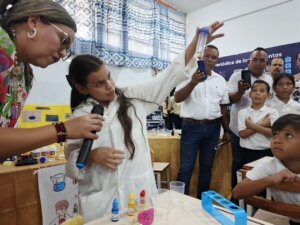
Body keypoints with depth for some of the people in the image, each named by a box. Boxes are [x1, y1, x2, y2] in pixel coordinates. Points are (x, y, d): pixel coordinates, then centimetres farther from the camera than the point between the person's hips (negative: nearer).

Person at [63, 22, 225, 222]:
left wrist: (196, 42, -11)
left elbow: (168, 77, -3)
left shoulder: (133, 97, 0)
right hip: (102, 200, 0)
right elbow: (72, 162, 4)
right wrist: (93, 156, -17)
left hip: (142, 190, 1)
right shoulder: (80, 115, -1)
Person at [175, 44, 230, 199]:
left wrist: (226, 130, 13)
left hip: (212, 128, 5)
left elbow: (223, 107, 14)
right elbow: (177, 98, -13)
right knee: (186, 168, -1)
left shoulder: (220, 80, 11)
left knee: (207, 167, 14)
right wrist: (193, 82, -27)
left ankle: (202, 200, 31)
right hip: (191, 127, -4)